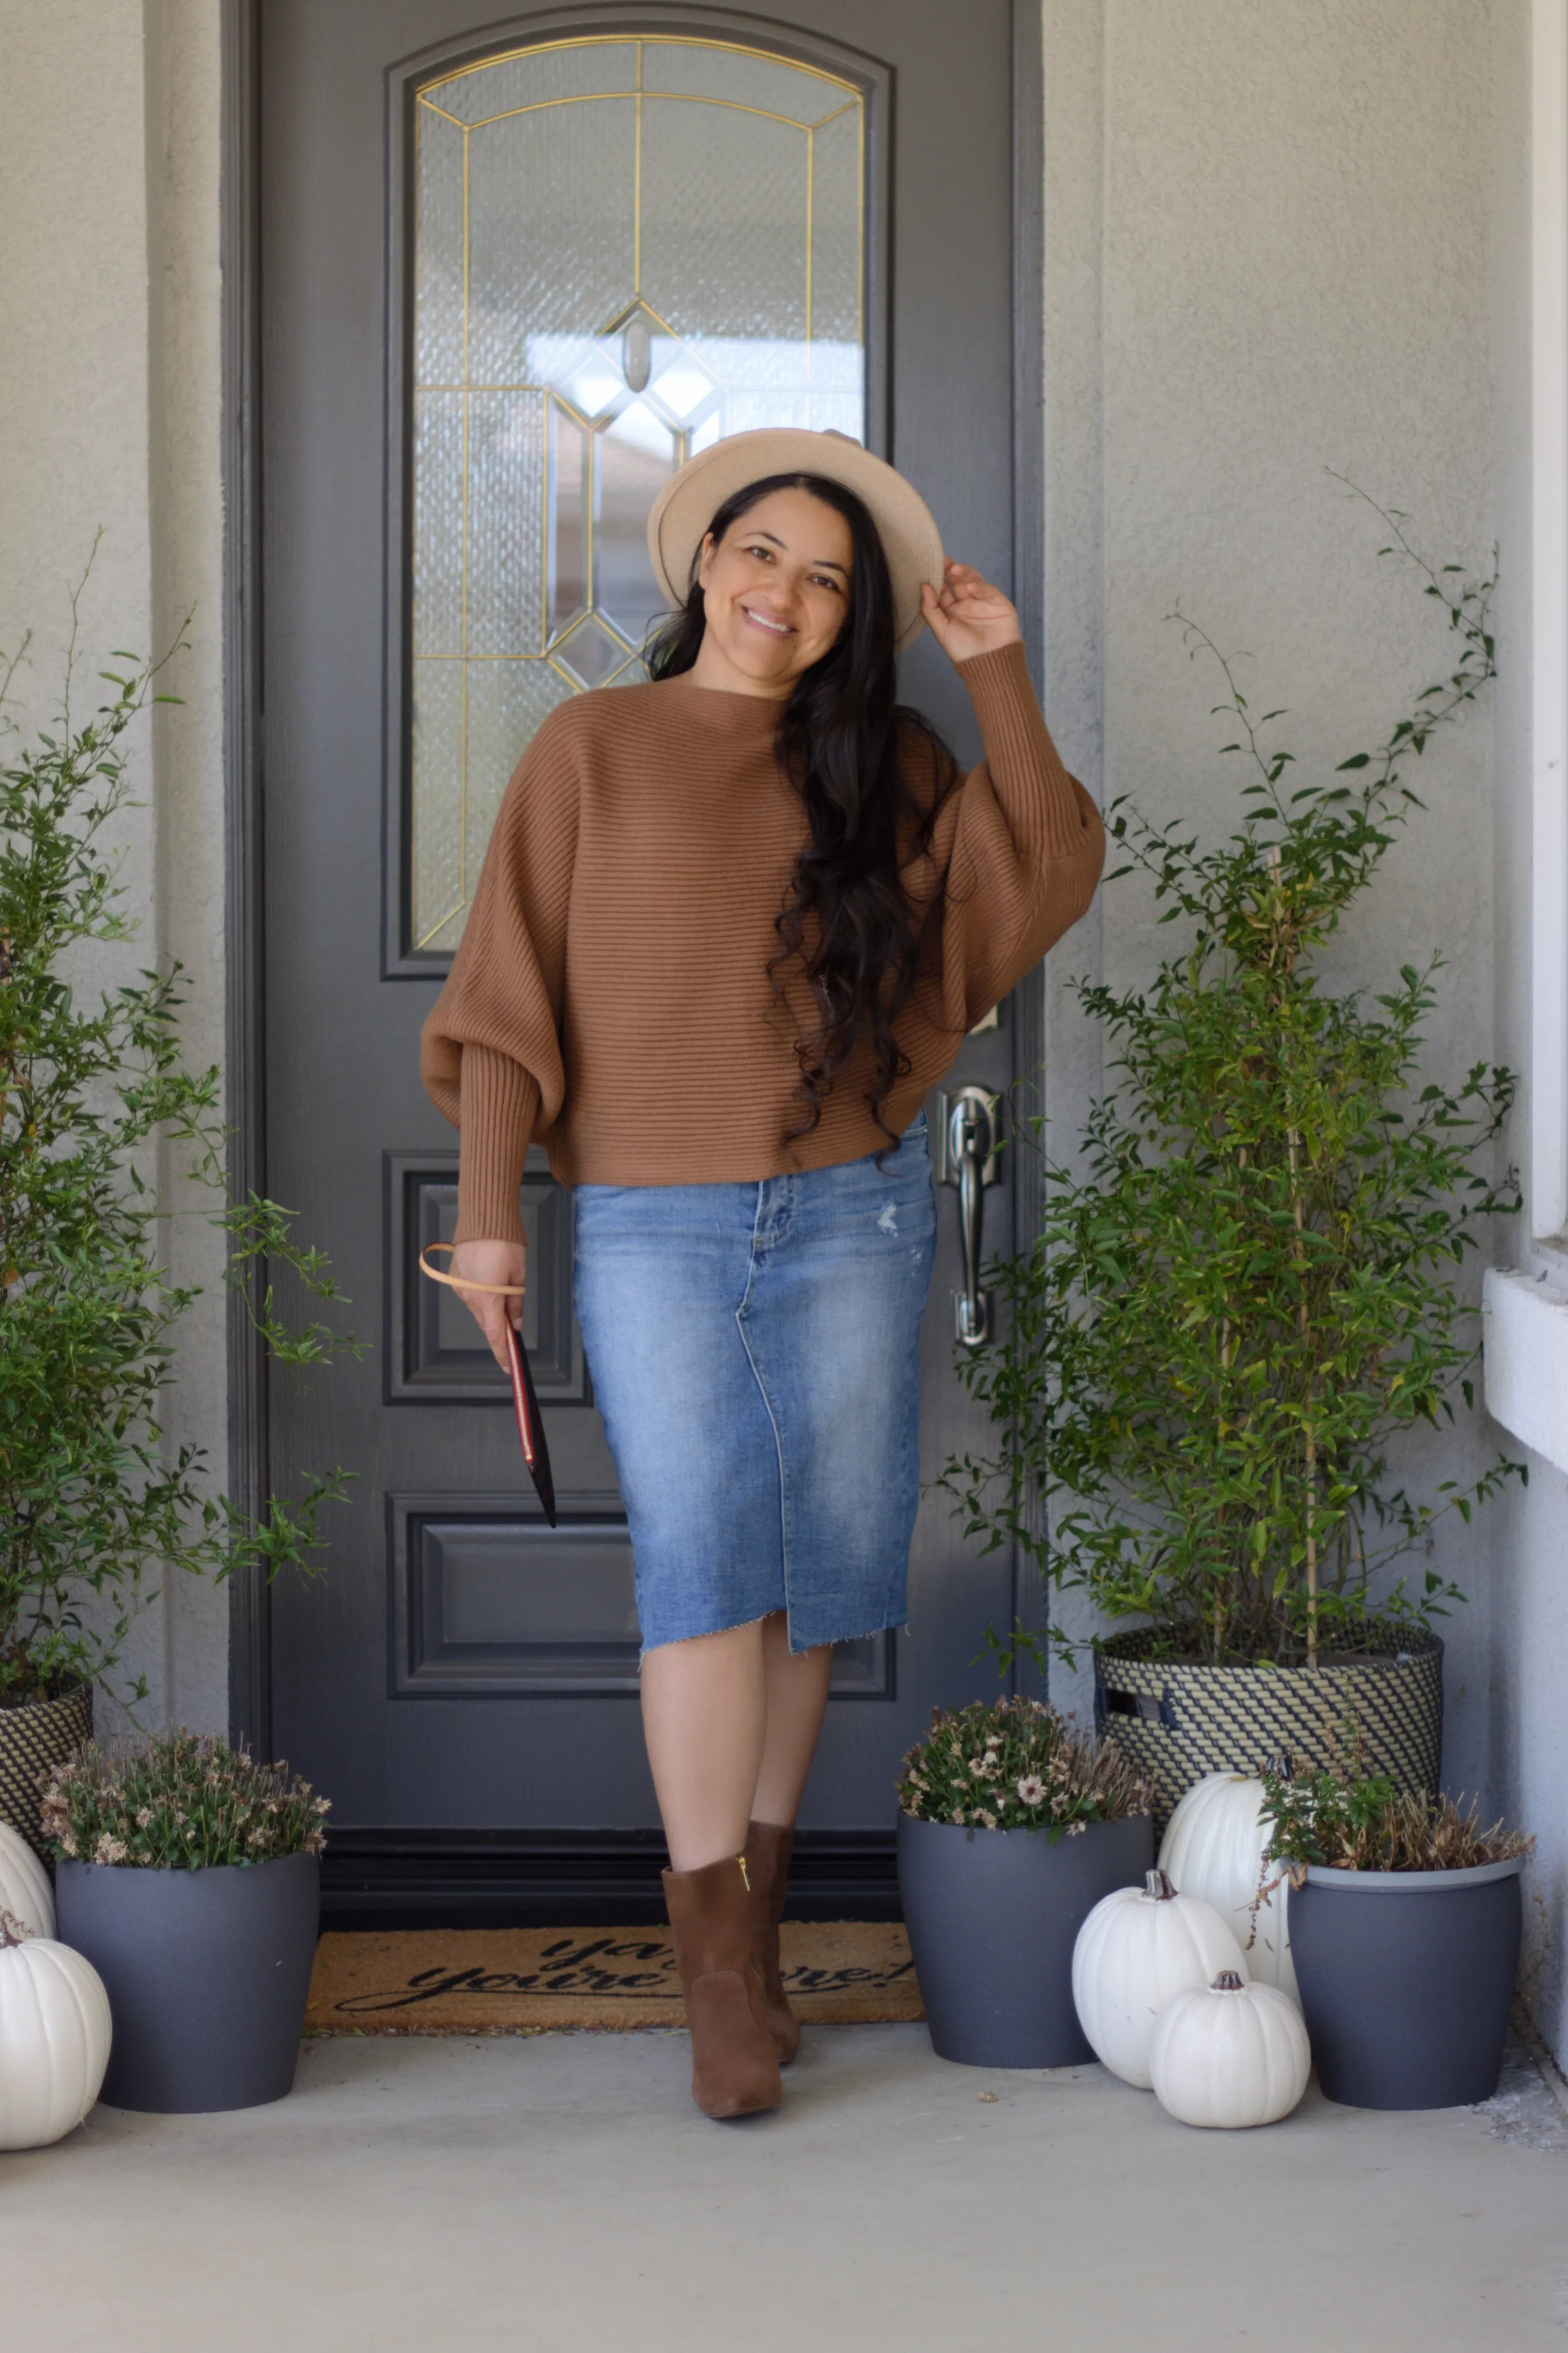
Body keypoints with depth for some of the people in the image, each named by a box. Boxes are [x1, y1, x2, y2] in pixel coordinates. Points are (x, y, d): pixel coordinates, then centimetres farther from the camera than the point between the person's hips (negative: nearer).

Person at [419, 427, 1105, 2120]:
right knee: (698, 1551, -14)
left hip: (849, 1216, 3)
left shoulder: (880, 768, 12)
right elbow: (509, 991, 3)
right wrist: (487, 1209, -4)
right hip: (651, 1223, -3)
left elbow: (1044, 875, 0)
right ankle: (715, 1966, -12)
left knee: (813, 1560, 5)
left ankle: (757, 1904, 18)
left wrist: (999, 677, -1)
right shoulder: (594, 746, 5)